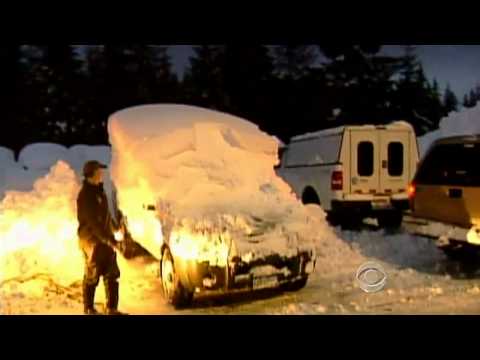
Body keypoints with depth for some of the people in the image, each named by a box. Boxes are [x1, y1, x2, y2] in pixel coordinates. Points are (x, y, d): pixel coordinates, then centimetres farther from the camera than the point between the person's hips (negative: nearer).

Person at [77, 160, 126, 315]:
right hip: (91, 240, -8)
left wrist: (114, 228, 33)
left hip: (105, 238, 8)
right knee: (92, 277, 3)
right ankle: (89, 309, 17)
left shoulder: (99, 190, 9)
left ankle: (112, 308, 18)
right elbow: (93, 222, -23)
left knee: (112, 274, 10)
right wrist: (110, 240, -25)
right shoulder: (85, 195, -19)